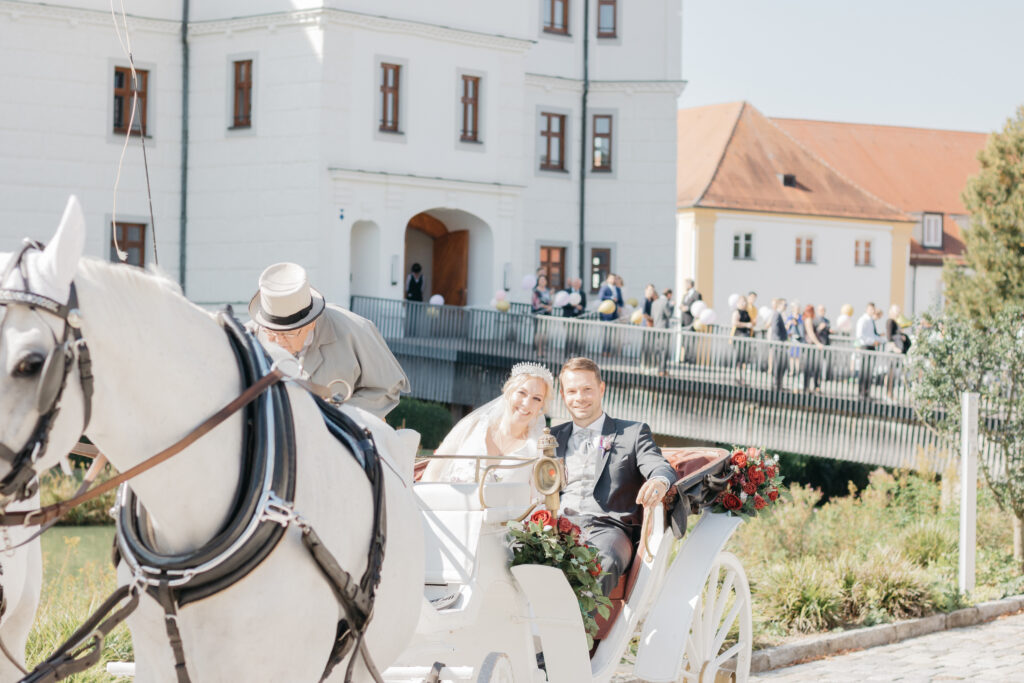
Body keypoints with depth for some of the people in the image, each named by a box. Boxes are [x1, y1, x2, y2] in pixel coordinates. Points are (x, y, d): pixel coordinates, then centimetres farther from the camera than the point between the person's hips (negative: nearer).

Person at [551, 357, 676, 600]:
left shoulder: (633, 433, 19)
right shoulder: (554, 437, 29)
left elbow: (661, 468, 2)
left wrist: (659, 482, -24)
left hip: (606, 527, -2)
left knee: (603, 562, -40)